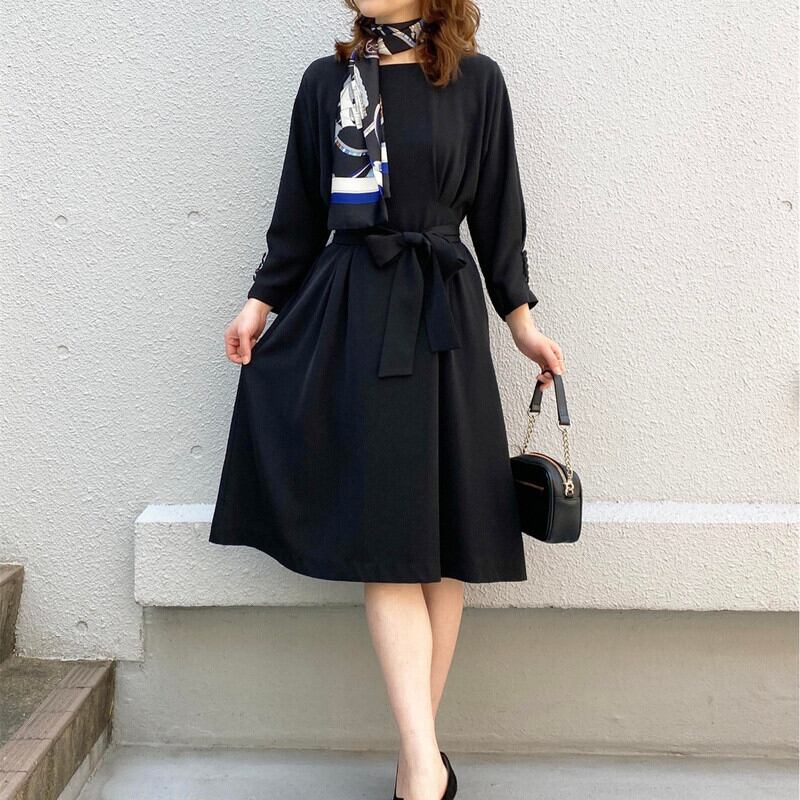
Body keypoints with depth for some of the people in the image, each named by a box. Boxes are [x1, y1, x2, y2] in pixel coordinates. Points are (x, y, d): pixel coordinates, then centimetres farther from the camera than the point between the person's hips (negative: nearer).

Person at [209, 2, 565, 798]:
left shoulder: (476, 81, 7)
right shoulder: (325, 80, 10)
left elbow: (495, 211, 9)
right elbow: (299, 211, 13)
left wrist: (522, 320, 8)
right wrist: (262, 303, 9)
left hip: (443, 317, 0)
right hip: (351, 317, 0)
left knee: (443, 535, 0)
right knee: (383, 533, -8)